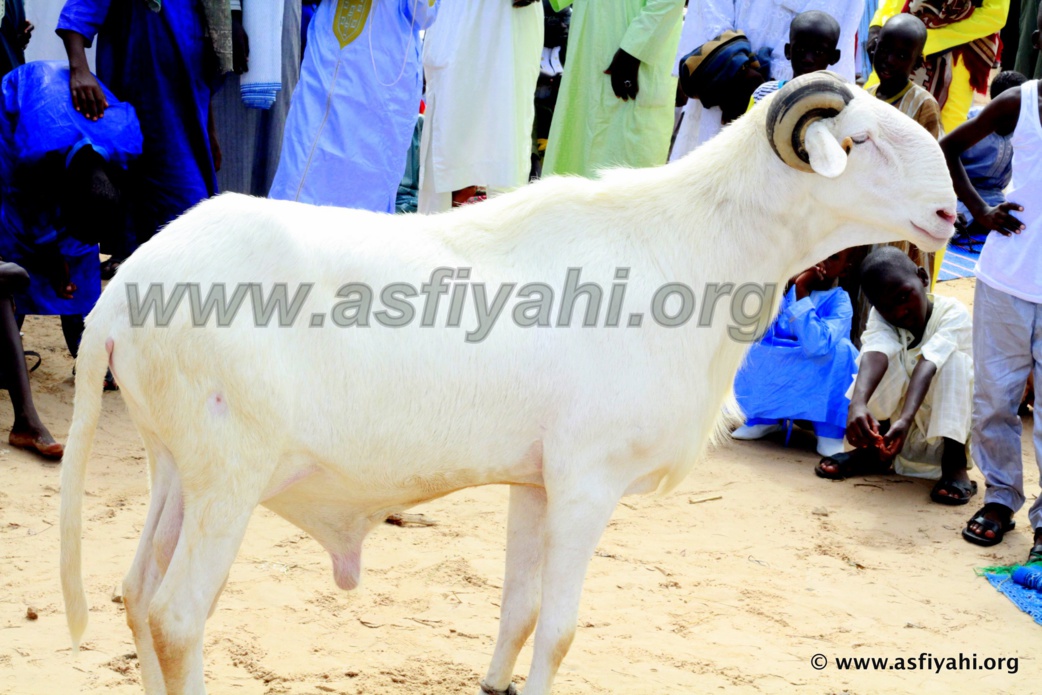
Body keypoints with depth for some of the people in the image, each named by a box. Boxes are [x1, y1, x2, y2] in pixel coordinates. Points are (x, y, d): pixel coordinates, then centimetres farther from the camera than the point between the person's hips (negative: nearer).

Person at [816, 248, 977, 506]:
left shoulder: (953, 314, -20)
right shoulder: (881, 317, -11)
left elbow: (927, 366, -38)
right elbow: (874, 356, -34)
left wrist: (906, 419, -54)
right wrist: (858, 404, -55)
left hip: (948, 424, -2)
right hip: (896, 421, 2)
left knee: (954, 358, -29)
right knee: (885, 349, -22)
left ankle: (954, 463, -27)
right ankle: (873, 448, -13)